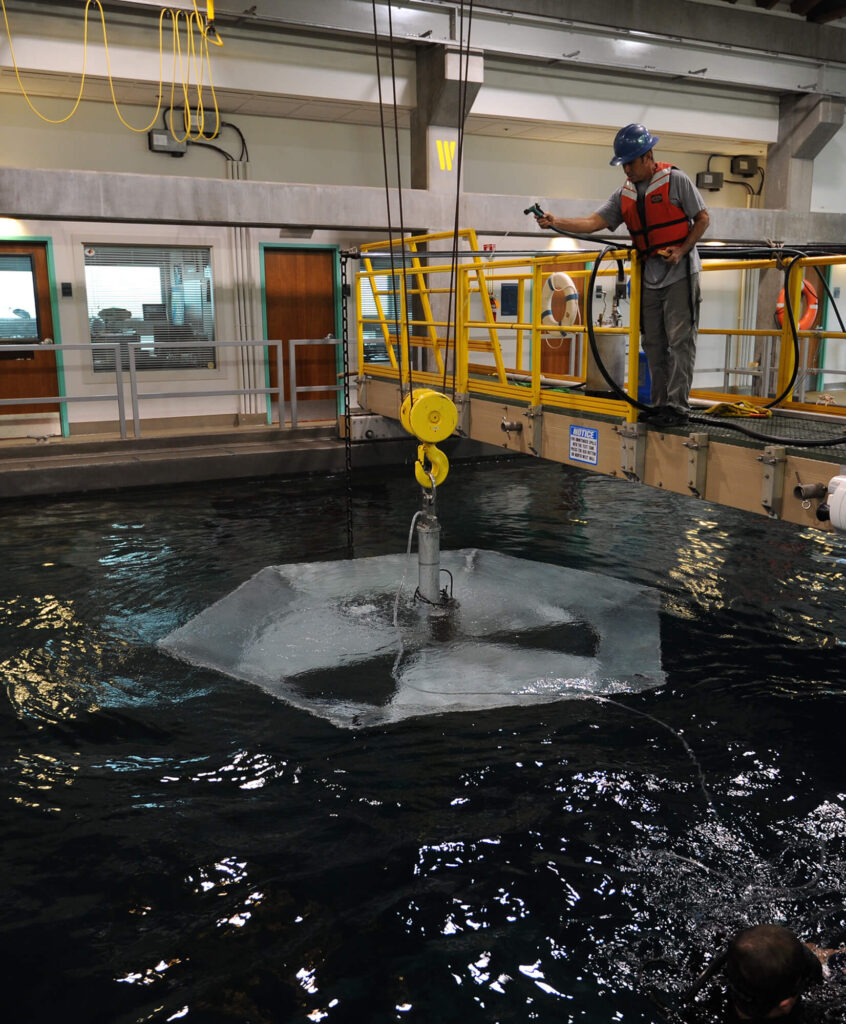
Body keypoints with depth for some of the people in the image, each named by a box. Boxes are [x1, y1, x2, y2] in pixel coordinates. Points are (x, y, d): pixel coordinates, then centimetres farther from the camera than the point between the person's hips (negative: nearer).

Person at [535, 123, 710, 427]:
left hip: (681, 273, -6)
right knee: (653, 343, 6)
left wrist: (681, 251, -14)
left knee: (679, 340, -8)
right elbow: (594, 222, 1)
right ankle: (660, 405, 13)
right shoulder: (624, 194, 10)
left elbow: (703, 219, -1)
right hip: (650, 276, 6)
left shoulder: (676, 180, -4)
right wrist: (556, 222, -13)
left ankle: (678, 407, -7)